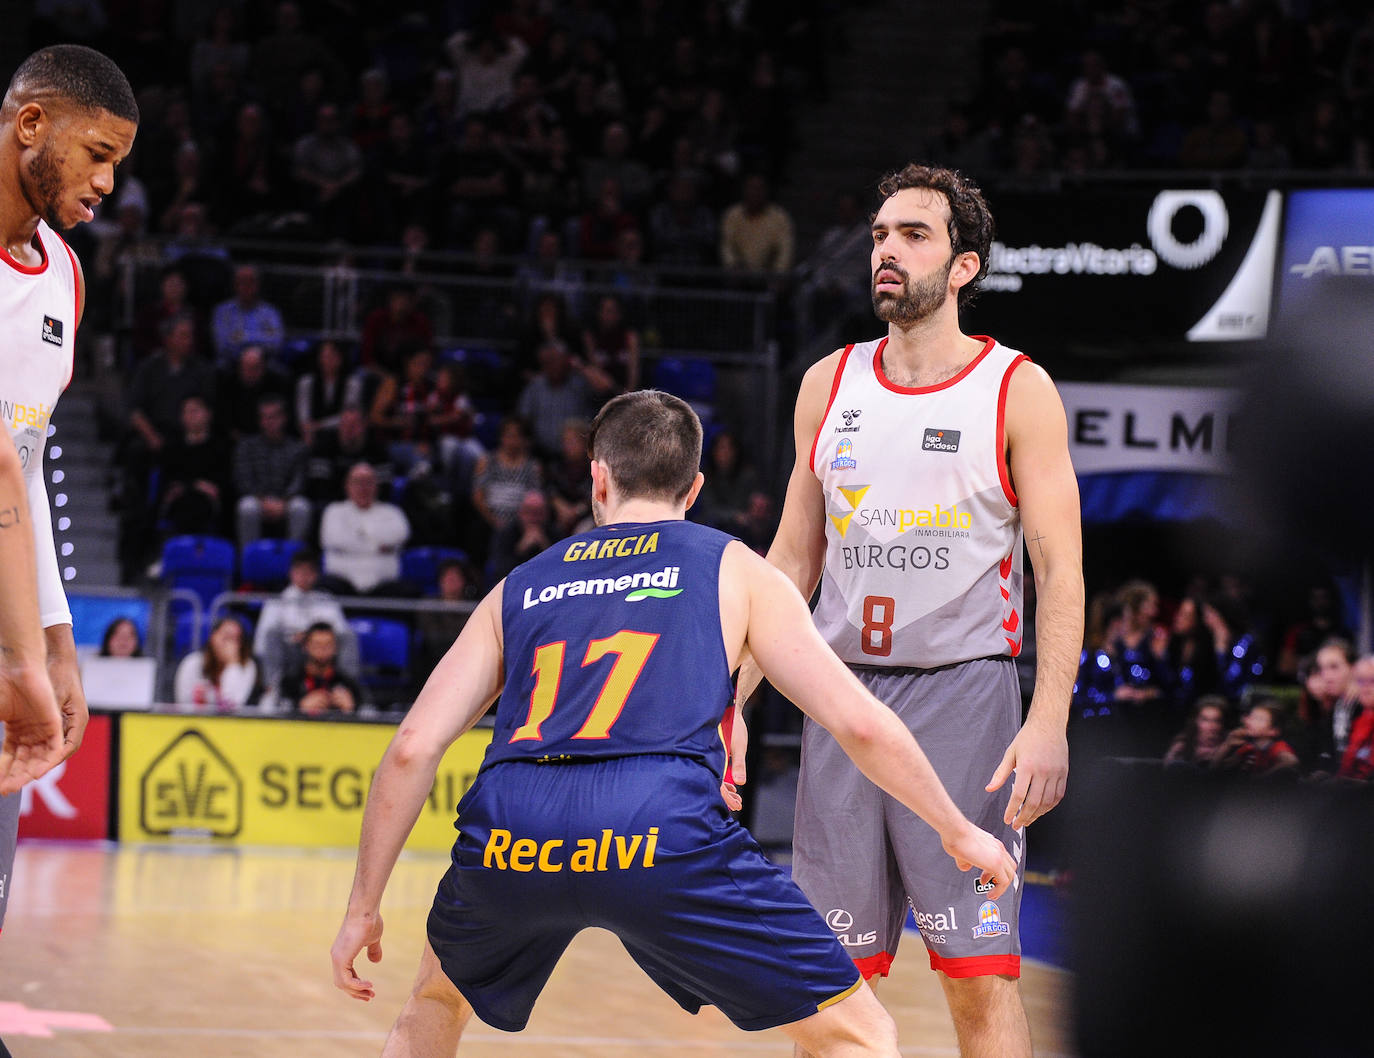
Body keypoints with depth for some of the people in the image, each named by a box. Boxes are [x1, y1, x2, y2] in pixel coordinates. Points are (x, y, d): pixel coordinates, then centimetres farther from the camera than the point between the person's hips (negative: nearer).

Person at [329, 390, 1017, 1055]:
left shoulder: (518, 590, 28)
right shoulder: (733, 570, 21)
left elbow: (412, 748, 19)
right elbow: (859, 723, 15)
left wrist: (363, 909, 25)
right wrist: (959, 833, 28)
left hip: (509, 831, 3)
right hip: (663, 829, -3)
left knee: (439, 997, 35)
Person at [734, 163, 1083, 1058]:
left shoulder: (1018, 390, -3)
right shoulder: (829, 384, 10)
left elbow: (1062, 569, -6)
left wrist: (1049, 722, -18)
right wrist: (732, 697, 8)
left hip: (963, 691, -4)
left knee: (980, 975, -7)